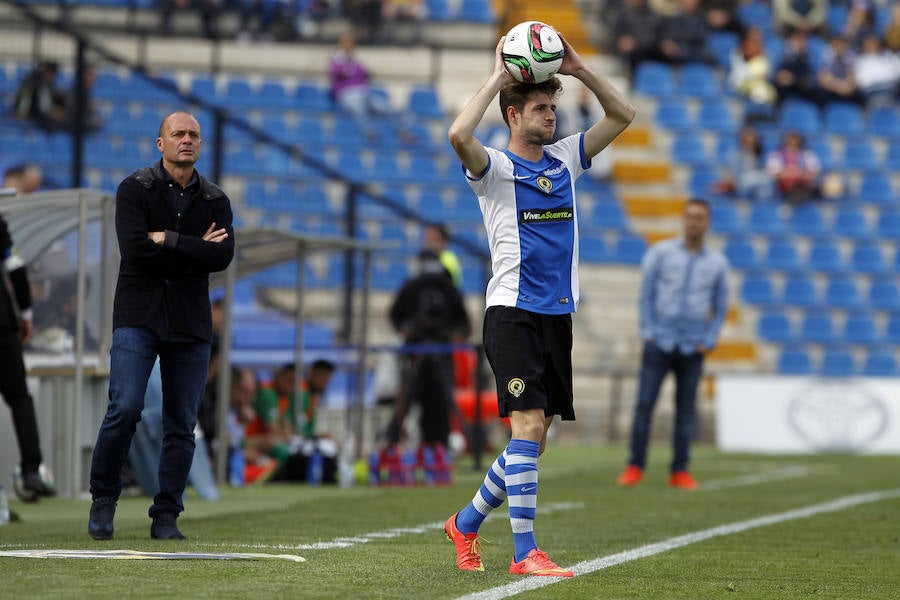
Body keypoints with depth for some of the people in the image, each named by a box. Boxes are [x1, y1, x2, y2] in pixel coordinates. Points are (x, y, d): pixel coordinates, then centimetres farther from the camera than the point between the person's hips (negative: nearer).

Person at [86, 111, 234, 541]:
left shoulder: (215, 201, 11)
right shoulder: (134, 190, 2)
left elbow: (223, 256, -5)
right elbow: (135, 249, -12)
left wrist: (168, 241, -10)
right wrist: (196, 249, -7)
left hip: (191, 325, 3)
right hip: (138, 317, -3)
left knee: (181, 425, 2)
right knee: (125, 409, -14)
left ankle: (166, 516, 9)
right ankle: (103, 499, 2)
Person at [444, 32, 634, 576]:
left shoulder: (566, 159, 13)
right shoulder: (495, 168, -3)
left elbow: (623, 115, 14)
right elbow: (459, 135, -25)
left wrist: (578, 68, 3)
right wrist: (498, 77, -16)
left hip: (558, 315, 6)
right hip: (513, 312, -6)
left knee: (535, 440, 8)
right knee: (528, 425, -16)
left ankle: (467, 523, 26)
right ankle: (525, 552, -14)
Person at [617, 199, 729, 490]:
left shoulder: (718, 263, 6)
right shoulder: (660, 252, 1)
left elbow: (720, 307, 12)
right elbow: (646, 294, 3)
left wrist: (707, 342, 2)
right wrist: (648, 333, -4)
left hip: (693, 348, 1)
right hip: (660, 343, -1)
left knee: (686, 409, 1)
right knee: (644, 404, -6)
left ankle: (680, 471, 6)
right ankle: (635, 467, 0)